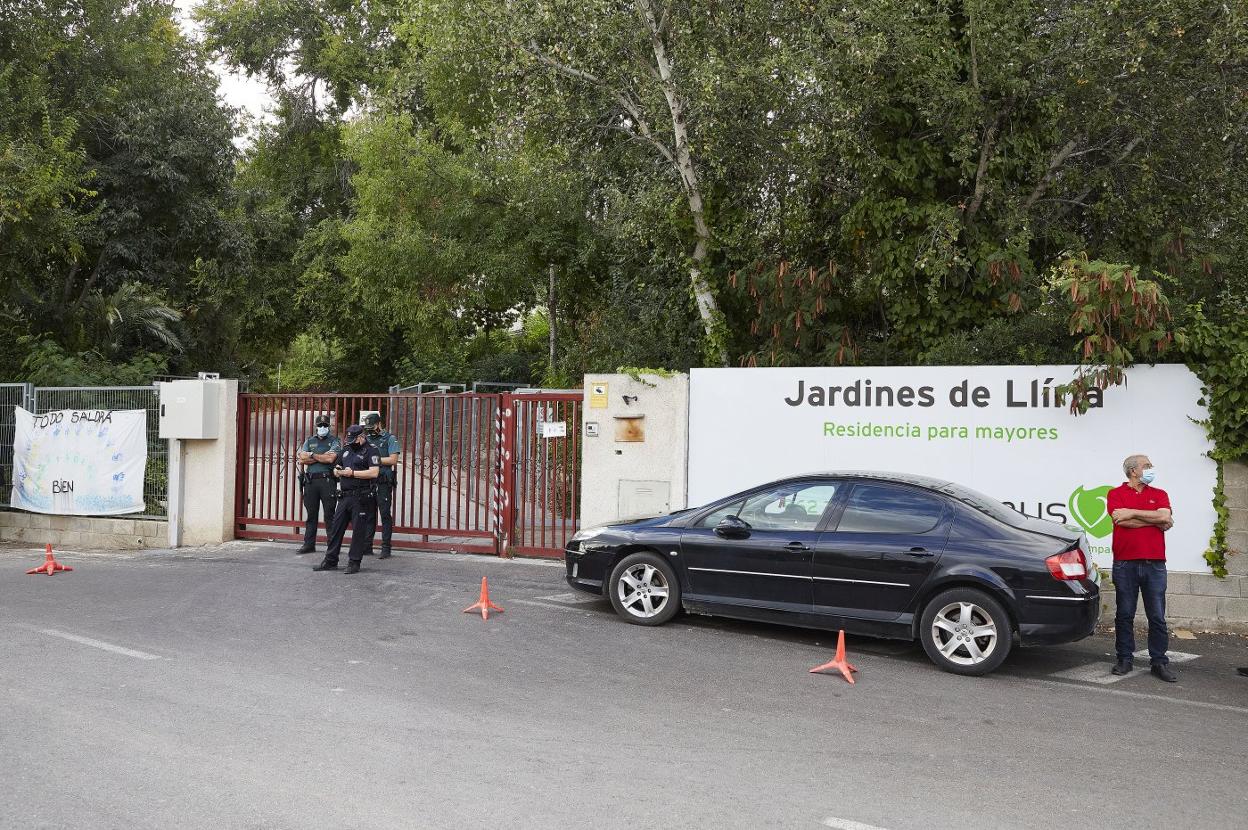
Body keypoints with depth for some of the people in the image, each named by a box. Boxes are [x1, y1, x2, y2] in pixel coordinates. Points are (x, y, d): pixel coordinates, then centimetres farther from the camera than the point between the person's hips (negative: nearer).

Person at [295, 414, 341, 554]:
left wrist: (312, 455, -2)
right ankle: (309, 544, 13)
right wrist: (322, 457, -5)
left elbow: (331, 459, -12)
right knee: (311, 514, 8)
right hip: (310, 480, 4)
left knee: (329, 514, -2)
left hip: (327, 480, -4)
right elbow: (302, 459, 2)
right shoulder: (309, 441, 17)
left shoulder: (334, 441, 5)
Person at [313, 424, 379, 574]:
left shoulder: (370, 452, -4)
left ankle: (354, 563, 5)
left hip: (361, 498, -7)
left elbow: (374, 472, -17)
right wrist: (338, 471, 1)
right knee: (336, 528, 8)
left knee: (359, 531, -2)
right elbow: (335, 470, 26)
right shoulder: (346, 450, 18)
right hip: (345, 496, 7)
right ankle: (330, 561, 15)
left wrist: (352, 473, -14)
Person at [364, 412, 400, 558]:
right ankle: (367, 546, 16)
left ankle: (386, 548, -2)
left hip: (384, 482, -5)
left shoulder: (390, 439, 1)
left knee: (385, 514, -4)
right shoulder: (367, 439, 16)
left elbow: (393, 459, -8)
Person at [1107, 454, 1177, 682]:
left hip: (1154, 564, 2)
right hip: (1125, 563, -2)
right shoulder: (1116, 494, 5)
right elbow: (1120, 520, -12)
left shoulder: (1159, 494, 13)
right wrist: (1156, 520, -5)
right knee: (1125, 615, 5)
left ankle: (1159, 662, 11)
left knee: (1157, 617, 4)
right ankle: (1124, 659, 14)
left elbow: (1164, 516, -7)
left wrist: (1132, 513, -8)